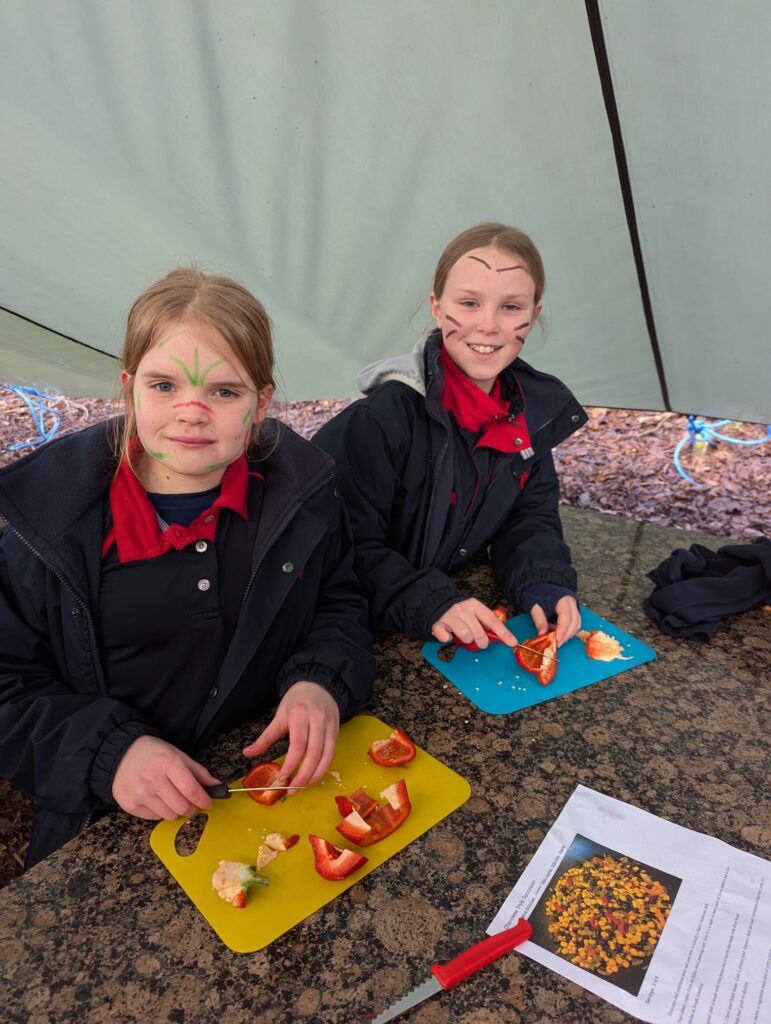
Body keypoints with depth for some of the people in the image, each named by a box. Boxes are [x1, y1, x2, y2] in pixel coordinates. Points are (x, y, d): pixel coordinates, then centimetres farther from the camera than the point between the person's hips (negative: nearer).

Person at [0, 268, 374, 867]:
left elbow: (341, 605, 8)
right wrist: (108, 752, -20)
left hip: (283, 773, 1)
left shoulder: (301, 485, -6)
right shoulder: (53, 513, -10)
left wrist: (322, 682, -13)